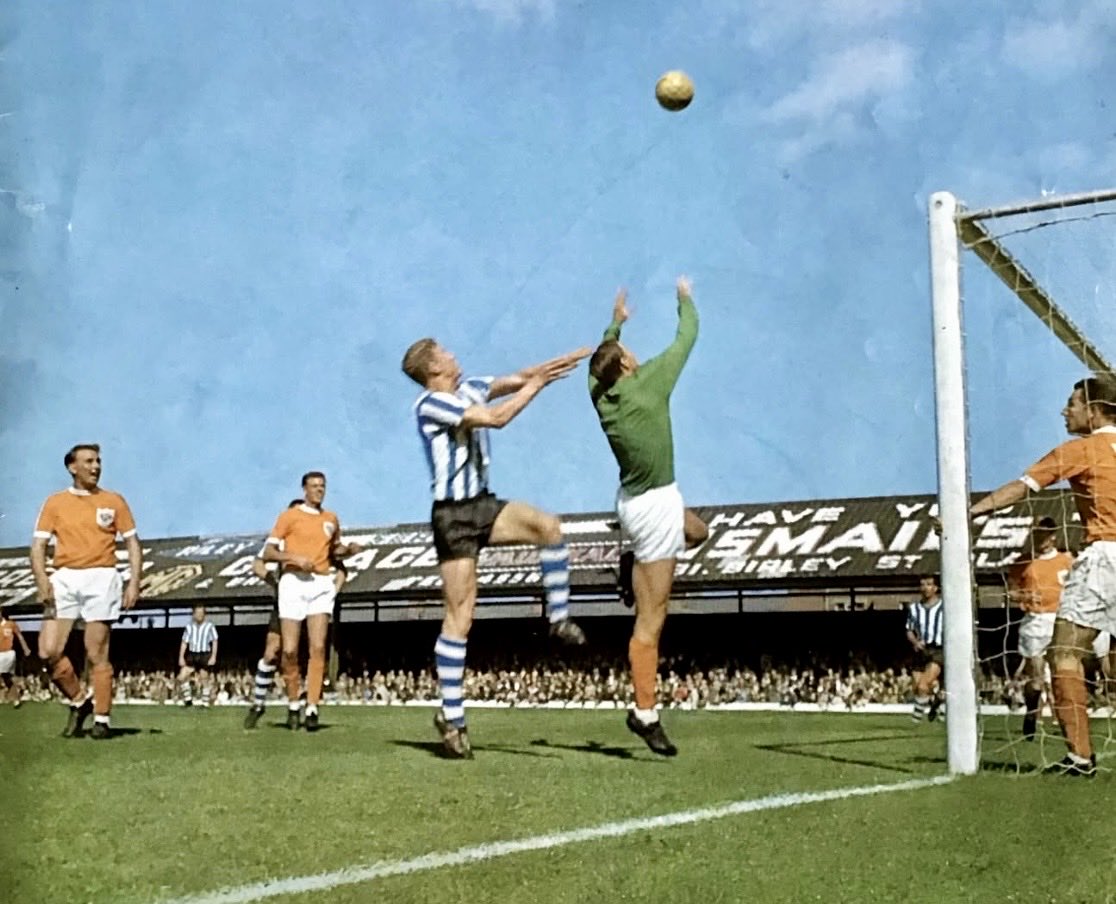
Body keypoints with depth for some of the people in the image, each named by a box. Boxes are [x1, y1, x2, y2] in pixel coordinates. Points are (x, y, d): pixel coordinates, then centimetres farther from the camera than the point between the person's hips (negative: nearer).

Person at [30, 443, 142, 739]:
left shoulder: (113, 501, 10)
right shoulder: (55, 503, 10)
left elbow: (132, 543, 10)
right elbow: (38, 545, 6)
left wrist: (134, 583, -1)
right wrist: (42, 580, -11)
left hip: (101, 578, -1)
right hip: (64, 579, 1)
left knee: (97, 654, -3)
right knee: (49, 651, -9)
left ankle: (101, 719, 5)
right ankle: (79, 701, 12)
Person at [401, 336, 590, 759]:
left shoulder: (467, 390, 11)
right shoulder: (431, 403, -14)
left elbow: (516, 379, 6)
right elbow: (496, 418, -21)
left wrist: (560, 363, -7)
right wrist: (538, 384, -14)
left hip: (482, 506, 8)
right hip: (453, 517, -8)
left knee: (548, 525, -17)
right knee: (460, 617, -8)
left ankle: (559, 619, -4)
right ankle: (451, 716, -1)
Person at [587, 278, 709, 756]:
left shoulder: (600, 394, 1)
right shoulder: (648, 382, -14)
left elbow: (600, 357, 26)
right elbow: (686, 339, -1)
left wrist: (615, 323, 36)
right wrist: (685, 300, 16)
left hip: (634, 499, 8)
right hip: (655, 505, -8)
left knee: (697, 532, 35)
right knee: (651, 619, -5)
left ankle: (636, 562, 20)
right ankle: (644, 713, -2)